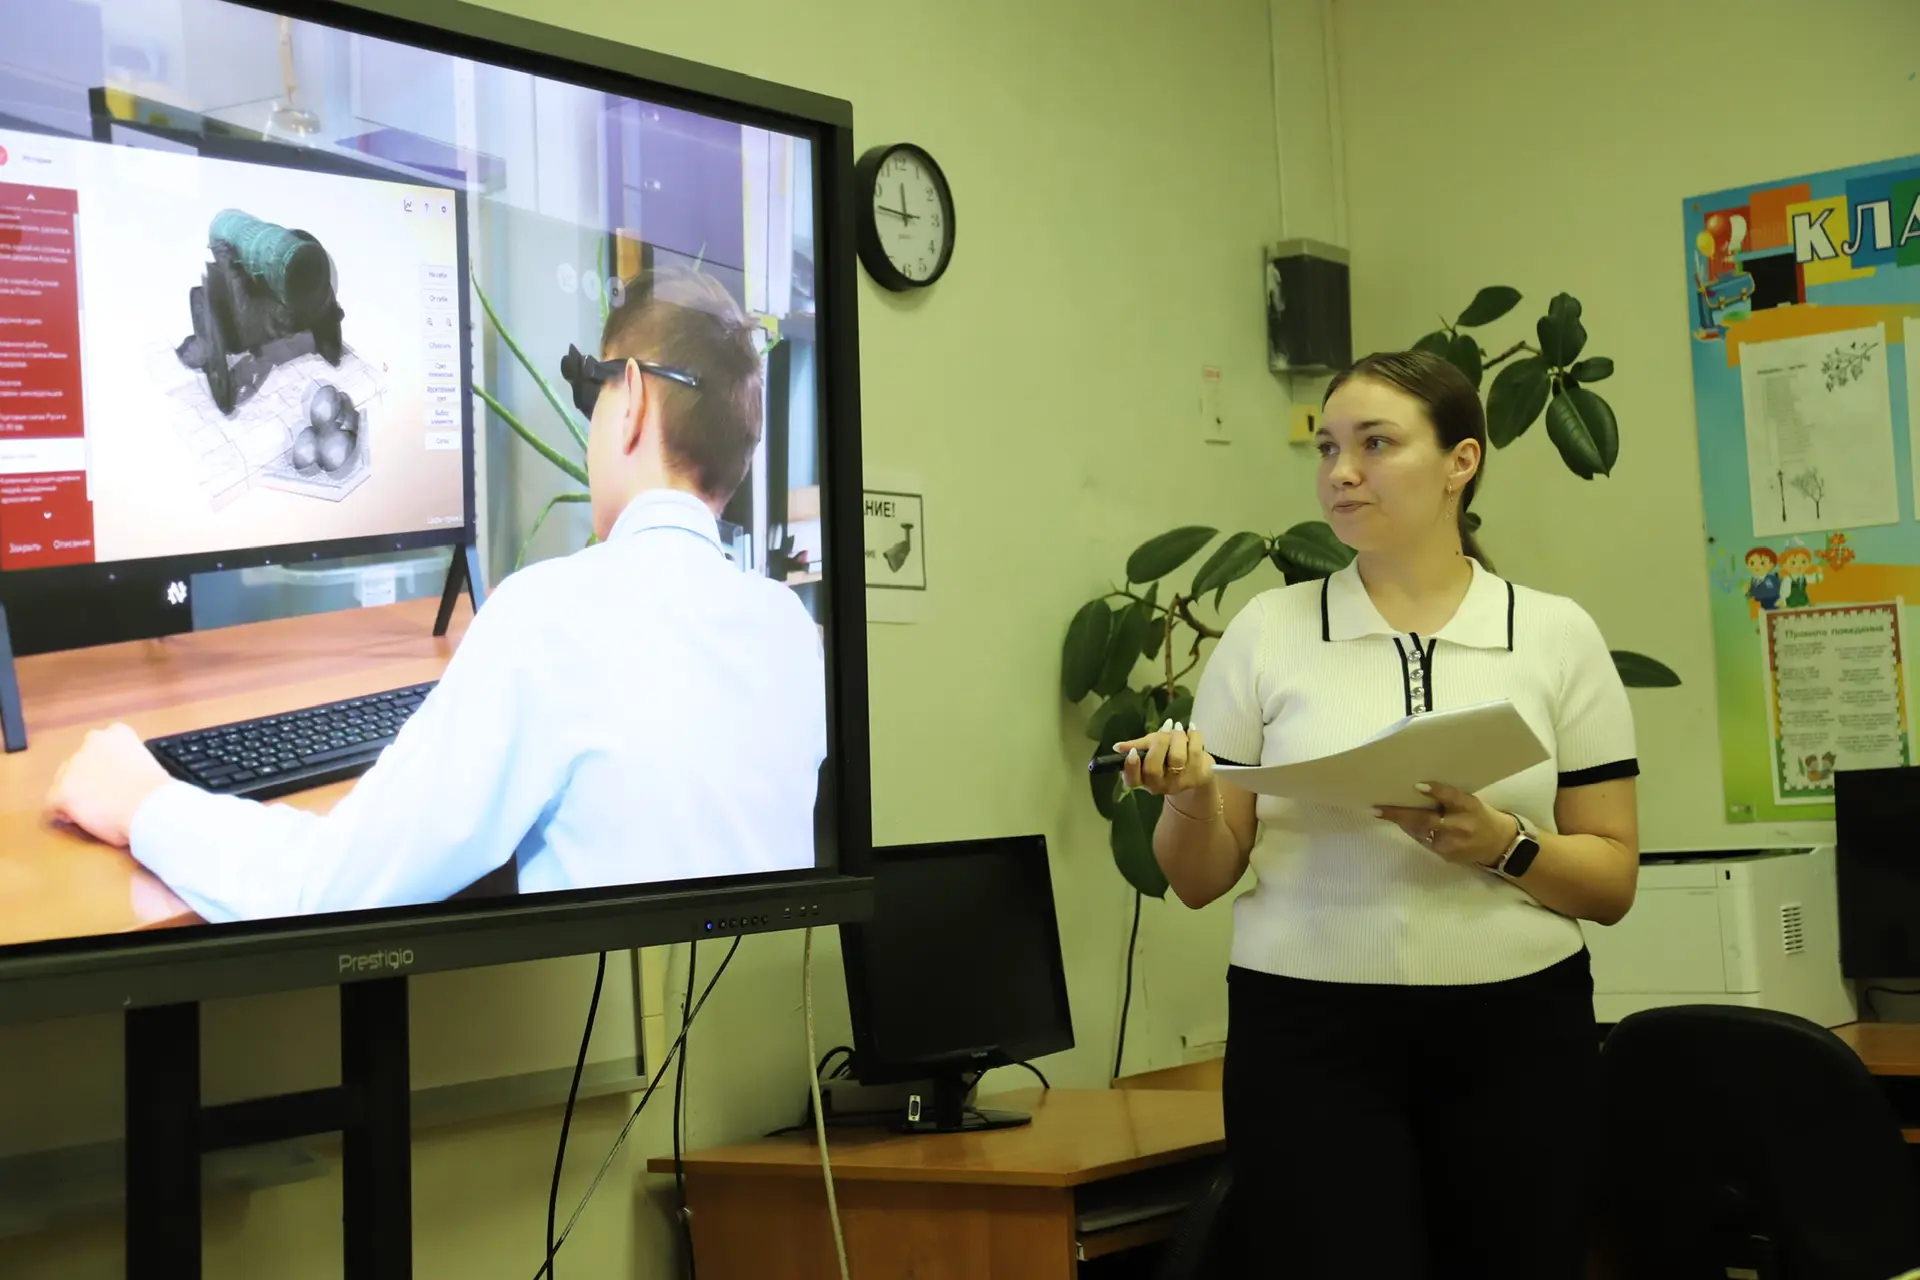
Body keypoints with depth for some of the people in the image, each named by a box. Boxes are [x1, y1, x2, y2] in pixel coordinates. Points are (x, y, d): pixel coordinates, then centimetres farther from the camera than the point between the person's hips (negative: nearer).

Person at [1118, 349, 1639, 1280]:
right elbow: (1199, 882, 4)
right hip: (1311, 1038, -1)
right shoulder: (1268, 630, 2)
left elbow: (1613, 879, 3)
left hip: (1517, 1035, 1)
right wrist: (1192, 796, -17)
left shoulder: (1558, 635, 3)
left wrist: (1501, 845, -16)